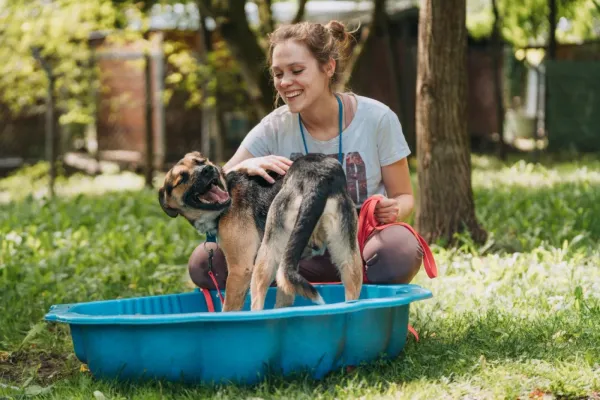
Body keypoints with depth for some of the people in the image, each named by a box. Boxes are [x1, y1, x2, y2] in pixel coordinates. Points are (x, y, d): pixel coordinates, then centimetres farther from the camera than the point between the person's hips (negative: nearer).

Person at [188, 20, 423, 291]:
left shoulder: (377, 119, -7)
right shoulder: (274, 128, -3)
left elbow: (404, 197, 3)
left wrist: (394, 210, -22)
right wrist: (244, 168, -30)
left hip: (363, 245, -2)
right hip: (302, 254, 2)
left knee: (400, 250, -39)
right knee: (204, 261, -22)